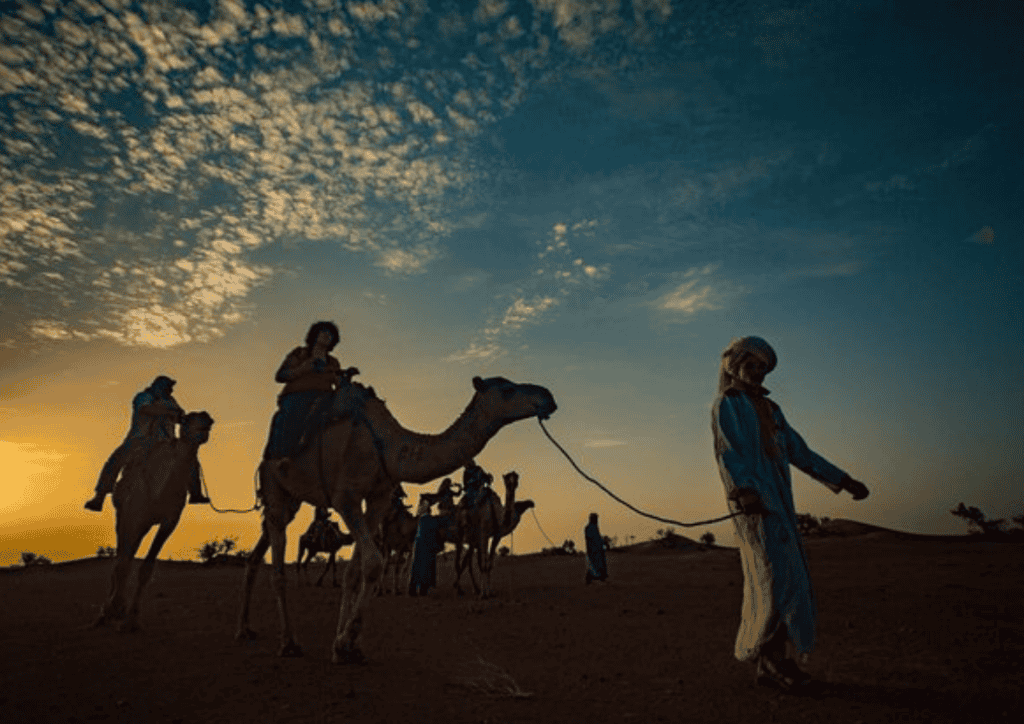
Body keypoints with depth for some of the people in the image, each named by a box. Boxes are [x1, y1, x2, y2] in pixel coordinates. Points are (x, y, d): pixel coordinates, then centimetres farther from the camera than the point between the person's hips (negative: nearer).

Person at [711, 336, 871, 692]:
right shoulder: (727, 404, 1)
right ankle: (771, 658, -5)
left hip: (779, 503, 8)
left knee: (786, 579, 5)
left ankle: (772, 661, 12)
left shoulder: (769, 409, 26)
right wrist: (743, 490, -31)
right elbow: (728, 452, -14)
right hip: (753, 502, -8)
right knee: (776, 576, -12)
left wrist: (843, 480, 20)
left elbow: (799, 452, 26)